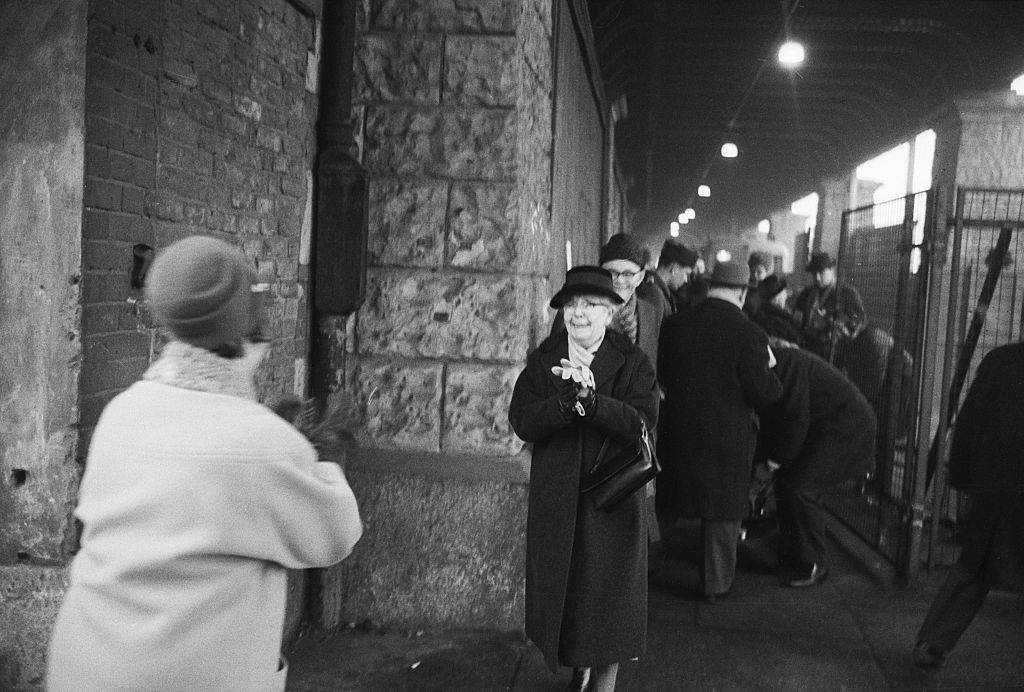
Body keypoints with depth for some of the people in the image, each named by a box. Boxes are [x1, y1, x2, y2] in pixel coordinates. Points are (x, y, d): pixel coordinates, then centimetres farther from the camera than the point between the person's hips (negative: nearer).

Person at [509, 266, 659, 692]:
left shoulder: (632, 362, -4)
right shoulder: (543, 361, 3)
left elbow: (643, 420, -18)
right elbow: (521, 422, -9)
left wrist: (591, 399, -31)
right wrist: (565, 401, -27)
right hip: (556, 498, 3)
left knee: (609, 589, 6)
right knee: (562, 588, 13)